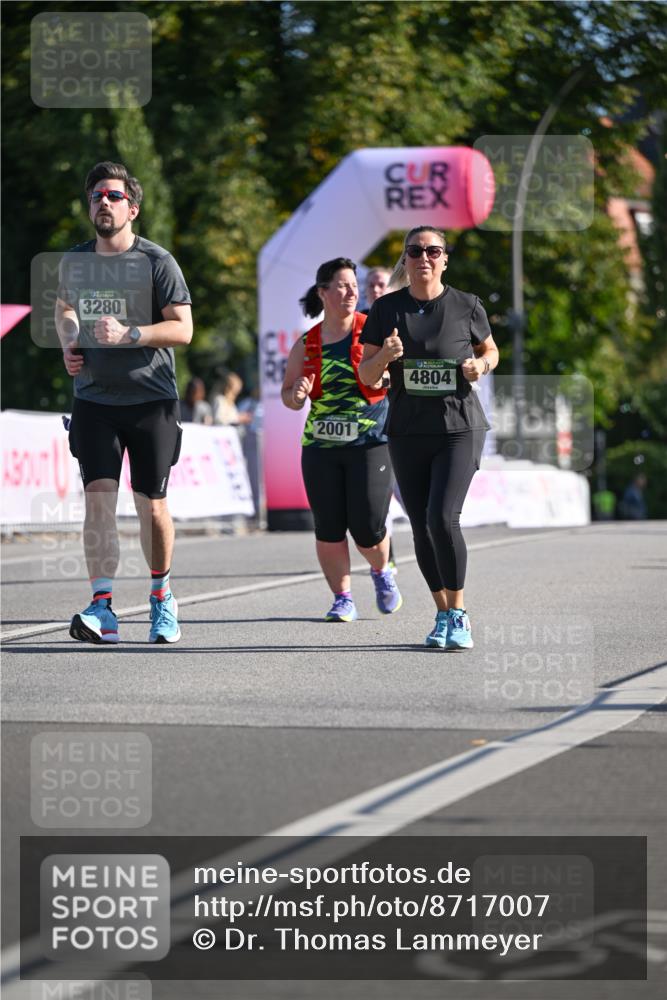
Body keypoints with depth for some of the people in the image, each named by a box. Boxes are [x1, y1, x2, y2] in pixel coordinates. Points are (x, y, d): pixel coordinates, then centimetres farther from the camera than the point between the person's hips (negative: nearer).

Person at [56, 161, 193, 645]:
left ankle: (162, 596, 26)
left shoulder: (157, 261, -6)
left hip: (151, 400, -3)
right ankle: (103, 610, -16)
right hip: (94, 398, 3)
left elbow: (183, 328, -10)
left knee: (152, 504, 4)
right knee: (99, 497, -11)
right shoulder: (75, 260, 8)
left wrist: (128, 335, -22)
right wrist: (69, 343, 8)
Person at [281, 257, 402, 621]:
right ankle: (342, 598, 13)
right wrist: (296, 395, -7)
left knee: (367, 528, -6)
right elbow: (289, 396, 16)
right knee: (328, 528, -2)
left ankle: (382, 571, 27)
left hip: (370, 442, -3)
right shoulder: (306, 345, 7)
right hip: (320, 447, 3)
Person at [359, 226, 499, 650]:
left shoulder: (466, 306, -2)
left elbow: (491, 350, 15)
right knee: (422, 527, 6)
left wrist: (481, 364, -8)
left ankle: (459, 615, -5)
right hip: (407, 433, 3)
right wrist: (384, 356, -17)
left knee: (442, 517, -18)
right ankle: (443, 615, 20)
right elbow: (366, 375, 4)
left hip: (459, 428, -3)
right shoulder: (387, 309, 2)